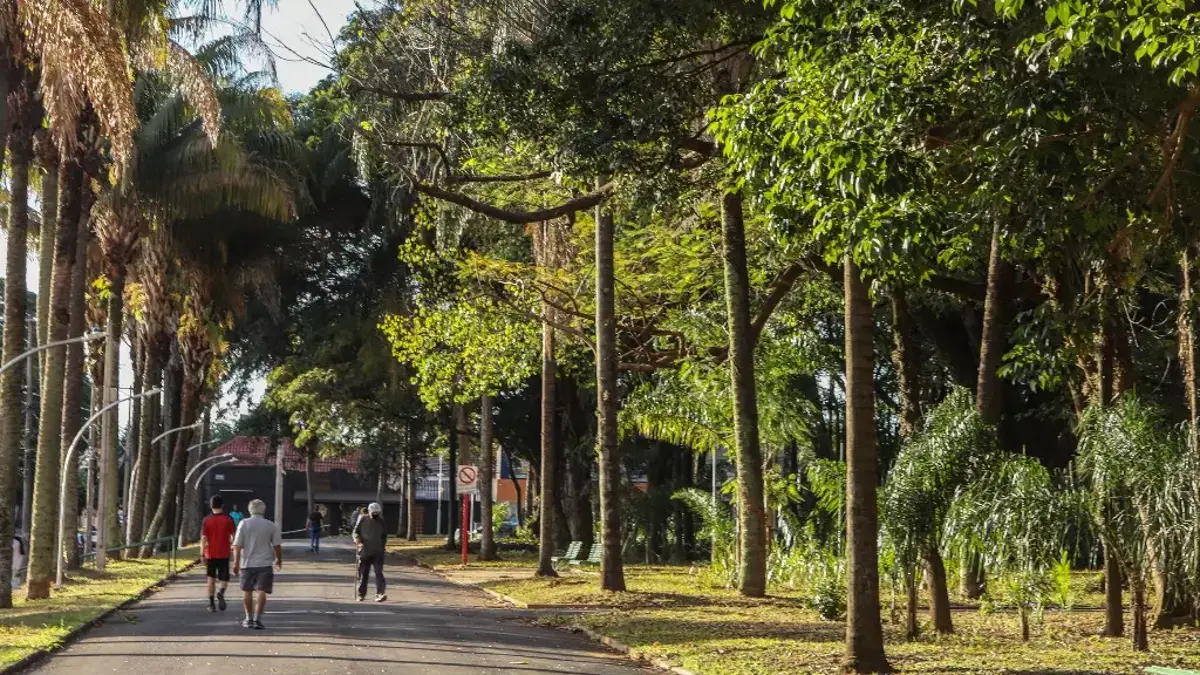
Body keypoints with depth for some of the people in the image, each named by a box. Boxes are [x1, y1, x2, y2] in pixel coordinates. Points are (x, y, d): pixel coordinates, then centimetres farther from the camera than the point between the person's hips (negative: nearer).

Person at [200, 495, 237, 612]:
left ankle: (211, 603, 11)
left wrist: (202, 554, -3)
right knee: (224, 579, 7)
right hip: (224, 554, 0)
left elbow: (203, 539, -7)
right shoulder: (228, 519, -4)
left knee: (211, 578, 13)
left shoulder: (207, 520, -4)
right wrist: (230, 542, 18)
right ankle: (221, 592, -24)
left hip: (210, 554, 0)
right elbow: (234, 536, -3)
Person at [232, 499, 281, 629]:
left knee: (247, 591, 14)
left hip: (247, 563, 1)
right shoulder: (271, 526, 0)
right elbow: (277, 546, 3)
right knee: (261, 591, -3)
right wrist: (279, 559, 18)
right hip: (264, 564, -1)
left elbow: (237, 545, -7)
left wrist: (236, 562, -5)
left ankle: (249, 619, 21)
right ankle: (257, 618, -14)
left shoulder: (244, 524, -1)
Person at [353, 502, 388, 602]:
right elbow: (356, 532, 0)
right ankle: (361, 594, 19)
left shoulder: (381, 522, 7)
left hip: (378, 552, 0)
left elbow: (384, 535, 19)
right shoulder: (363, 520, 0)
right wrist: (358, 542, -15)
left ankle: (381, 593, -20)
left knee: (378, 572, -12)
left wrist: (384, 546, 11)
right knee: (363, 574, 7)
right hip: (364, 551, 0)